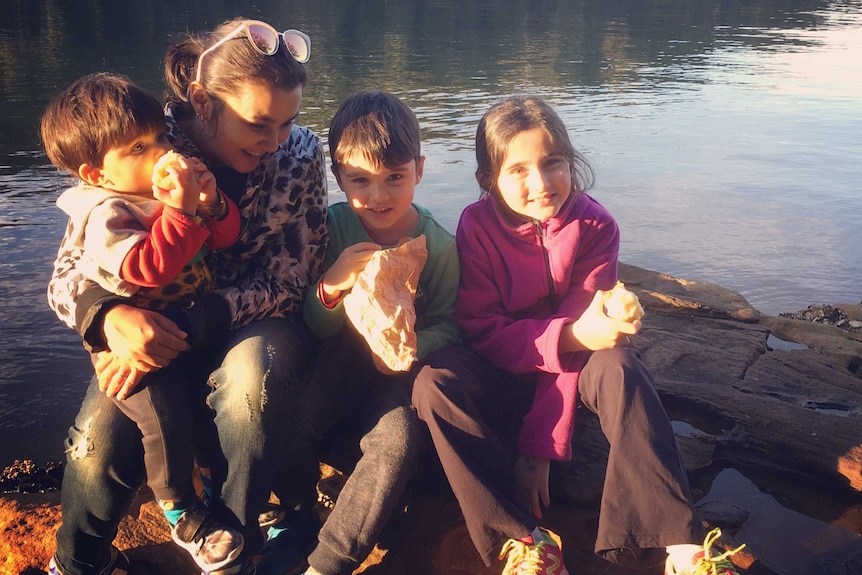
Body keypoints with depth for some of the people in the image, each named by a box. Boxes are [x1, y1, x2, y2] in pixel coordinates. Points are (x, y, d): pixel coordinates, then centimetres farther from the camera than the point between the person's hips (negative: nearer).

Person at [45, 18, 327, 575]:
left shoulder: (299, 153, -14)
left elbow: (286, 281, -15)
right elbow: (70, 273, -12)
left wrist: (186, 327, -29)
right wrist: (110, 315, -36)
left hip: (257, 326, 0)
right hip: (156, 328, 1)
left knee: (251, 371, -34)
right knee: (102, 436, -23)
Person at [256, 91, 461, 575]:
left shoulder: (438, 245, -10)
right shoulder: (333, 226, -7)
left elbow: (446, 324, -4)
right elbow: (316, 328, -4)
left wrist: (412, 349, -26)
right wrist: (330, 288, -27)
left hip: (398, 370, -1)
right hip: (342, 358, 2)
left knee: (398, 439, -28)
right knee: (291, 420, -24)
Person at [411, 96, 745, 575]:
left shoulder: (595, 226, -15)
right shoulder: (478, 226, -17)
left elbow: (575, 337, -19)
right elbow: (485, 332, -20)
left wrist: (541, 445, -25)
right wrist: (573, 335, -39)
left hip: (569, 368, 0)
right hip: (504, 372, 0)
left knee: (618, 365, -33)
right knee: (435, 384, -30)